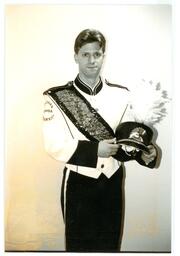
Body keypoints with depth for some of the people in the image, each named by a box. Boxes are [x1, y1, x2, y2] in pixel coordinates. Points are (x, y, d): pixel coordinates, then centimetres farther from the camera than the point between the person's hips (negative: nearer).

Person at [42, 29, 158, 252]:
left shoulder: (121, 94, -1)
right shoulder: (57, 98, -9)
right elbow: (54, 145, -13)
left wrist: (143, 153, -15)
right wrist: (95, 149, -24)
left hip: (112, 181, 3)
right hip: (79, 184, -2)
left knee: (110, 243, 18)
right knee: (79, 244, 14)